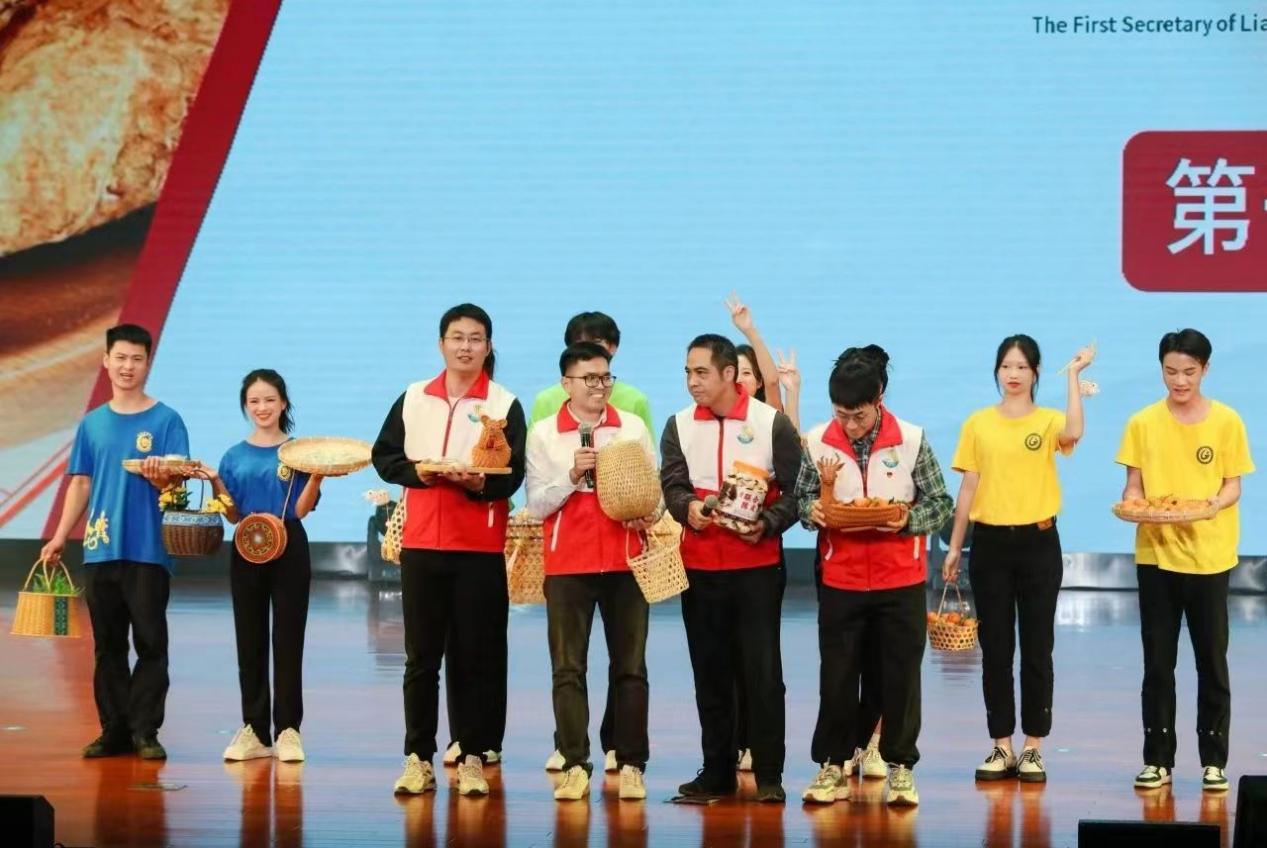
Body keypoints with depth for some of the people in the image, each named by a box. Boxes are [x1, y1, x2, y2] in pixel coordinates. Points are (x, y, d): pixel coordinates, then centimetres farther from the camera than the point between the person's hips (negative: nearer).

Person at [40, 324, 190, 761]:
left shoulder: (166, 420, 0)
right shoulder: (92, 423, 11)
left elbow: (176, 484, -7)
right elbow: (81, 484, 15)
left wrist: (161, 477, -29)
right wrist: (60, 537, 8)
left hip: (147, 550, -4)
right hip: (100, 549, 4)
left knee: (150, 643, -3)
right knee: (108, 645, 7)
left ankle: (145, 731, 1)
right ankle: (114, 730, 12)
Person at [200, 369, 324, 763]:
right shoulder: (234, 456, 8)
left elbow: (301, 510, -5)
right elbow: (233, 515, 7)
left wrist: (316, 476, -20)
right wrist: (215, 482, -7)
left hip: (289, 551, -3)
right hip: (247, 553, 3)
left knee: (288, 641, -2)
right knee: (249, 642, 5)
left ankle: (287, 730, 2)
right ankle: (254, 730, 10)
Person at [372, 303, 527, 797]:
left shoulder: (505, 405, 2)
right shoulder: (413, 399, 10)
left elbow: (512, 477, -5)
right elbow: (383, 456, 9)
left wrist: (479, 483, -24)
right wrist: (416, 471, -10)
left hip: (480, 547, -2)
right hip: (421, 543, 2)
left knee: (476, 657, 0)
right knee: (421, 655, 5)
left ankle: (473, 758, 6)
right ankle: (418, 758, 9)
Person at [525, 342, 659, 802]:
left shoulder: (634, 428, 8)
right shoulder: (543, 434, 3)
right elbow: (537, 505, 0)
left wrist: (647, 515, -10)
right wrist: (572, 475, -15)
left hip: (625, 560, 1)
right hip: (567, 563, -1)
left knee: (630, 667, 1)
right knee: (568, 668, -3)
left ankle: (631, 764, 5)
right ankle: (575, 765, 0)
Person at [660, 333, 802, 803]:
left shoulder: (773, 423, -2)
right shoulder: (679, 426, 7)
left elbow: (795, 490, -3)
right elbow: (672, 484, -2)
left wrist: (767, 524, -21)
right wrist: (687, 508, -25)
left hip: (757, 565, -3)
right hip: (699, 565, 3)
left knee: (762, 669, -5)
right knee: (710, 670, 8)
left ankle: (769, 773, -1)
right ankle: (717, 771, 16)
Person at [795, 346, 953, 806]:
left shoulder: (911, 440, -7)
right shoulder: (817, 442, -4)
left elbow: (940, 503, -2)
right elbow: (802, 497, 7)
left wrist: (907, 520, -20)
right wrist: (812, 510, -15)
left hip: (900, 580, -1)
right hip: (841, 579, 1)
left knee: (901, 673, 4)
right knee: (837, 673, 6)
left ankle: (900, 768, 15)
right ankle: (833, 766, 18)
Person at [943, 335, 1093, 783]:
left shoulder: (1048, 421, 0)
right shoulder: (978, 424, 5)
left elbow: (1073, 433, -24)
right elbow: (968, 487, 7)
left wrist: (1073, 376, -19)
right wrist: (954, 546, 4)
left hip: (1038, 543, -2)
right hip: (990, 543, 2)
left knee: (1037, 649, 2)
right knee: (995, 648, 4)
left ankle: (1033, 748, 8)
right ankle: (1002, 746, 11)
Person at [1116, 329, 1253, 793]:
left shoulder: (1226, 421, 0)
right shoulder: (1143, 423, 2)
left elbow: (1233, 485, 1)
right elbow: (1133, 485, 5)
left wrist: (1216, 502, -19)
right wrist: (1133, 504, -17)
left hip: (1209, 554, -1)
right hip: (1156, 552, 1)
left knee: (1211, 660, 3)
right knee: (1157, 662, 4)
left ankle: (1214, 761, 10)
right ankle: (1157, 759, 12)